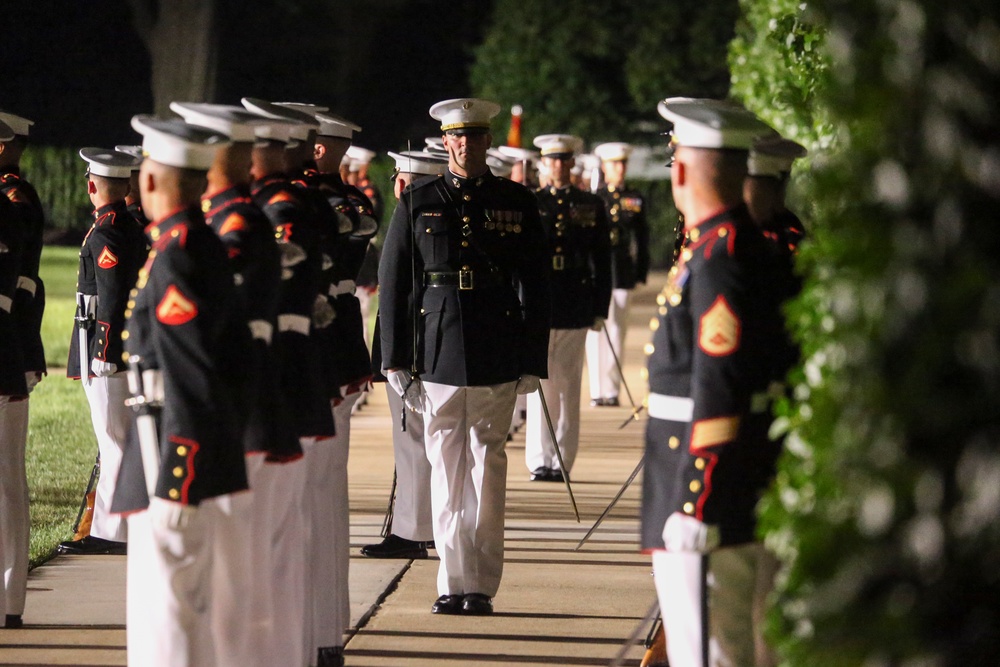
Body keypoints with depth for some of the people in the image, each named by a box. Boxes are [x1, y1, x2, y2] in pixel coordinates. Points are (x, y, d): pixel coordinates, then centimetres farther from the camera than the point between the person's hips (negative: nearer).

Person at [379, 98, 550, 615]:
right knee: (445, 467, 2)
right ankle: (454, 582, 8)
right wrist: (395, 359, 1)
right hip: (437, 353, 0)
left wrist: (533, 361, 1)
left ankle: (482, 584, 5)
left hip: (496, 358, 0)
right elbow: (393, 281, 6)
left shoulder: (516, 203, 6)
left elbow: (534, 286, 7)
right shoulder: (418, 202, 6)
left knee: (487, 465, 1)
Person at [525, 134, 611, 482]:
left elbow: (602, 259, 8)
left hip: (575, 306, 1)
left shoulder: (591, 206, 8)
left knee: (569, 386, 4)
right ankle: (540, 460, 2)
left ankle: (563, 461, 7)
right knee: (540, 383, -2)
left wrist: (600, 308, 3)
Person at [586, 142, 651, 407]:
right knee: (595, 331, -2)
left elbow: (642, 239, 12)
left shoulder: (636, 199, 10)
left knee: (617, 332, 3)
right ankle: (597, 391, 1)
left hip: (623, 273, 2)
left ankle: (613, 390, 7)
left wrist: (642, 273, 6)